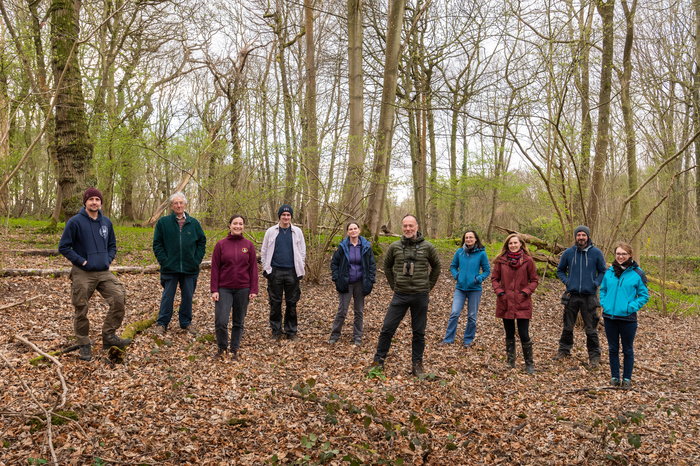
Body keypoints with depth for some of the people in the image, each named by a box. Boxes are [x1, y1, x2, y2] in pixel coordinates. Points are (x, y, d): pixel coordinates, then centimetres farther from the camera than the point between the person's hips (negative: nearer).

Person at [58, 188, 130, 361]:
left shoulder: (106, 222, 8)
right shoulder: (75, 222, -7)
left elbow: (112, 245, 19)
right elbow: (63, 247, -6)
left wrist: (108, 259, 2)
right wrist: (81, 261, -12)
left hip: (104, 272, 4)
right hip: (82, 274, -4)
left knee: (119, 298, -11)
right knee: (81, 310, 3)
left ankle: (109, 335, 2)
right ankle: (84, 345, 19)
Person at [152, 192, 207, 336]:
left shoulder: (194, 223, 6)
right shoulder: (163, 222, 1)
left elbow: (202, 242, 11)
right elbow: (157, 244, 2)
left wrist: (197, 260, 1)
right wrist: (164, 261, -8)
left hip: (190, 269, 2)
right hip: (170, 268, -2)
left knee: (188, 296, 10)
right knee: (167, 296, 5)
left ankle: (186, 322, 26)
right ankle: (162, 323, 17)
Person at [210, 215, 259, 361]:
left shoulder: (249, 245, 3)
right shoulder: (221, 244, 1)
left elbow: (253, 268, 3)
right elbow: (215, 268, 0)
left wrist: (253, 290, -3)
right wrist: (214, 290, -5)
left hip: (243, 289, 1)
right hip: (224, 289, -1)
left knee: (238, 322, 8)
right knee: (220, 321, -8)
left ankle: (234, 350, 23)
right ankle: (221, 348, 16)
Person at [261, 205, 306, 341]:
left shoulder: (297, 232, 7)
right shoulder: (271, 231, 5)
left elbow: (302, 252, 10)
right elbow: (264, 251, 10)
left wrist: (300, 270, 4)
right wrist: (266, 269, 2)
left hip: (292, 272, 0)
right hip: (275, 272, 0)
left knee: (292, 303, 5)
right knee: (275, 303, 3)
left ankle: (291, 332, 14)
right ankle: (276, 331, 13)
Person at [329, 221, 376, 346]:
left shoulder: (366, 246, 0)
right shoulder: (342, 246, -4)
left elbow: (372, 264, 5)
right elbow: (334, 263, 3)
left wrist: (370, 280, -2)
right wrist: (336, 279, -5)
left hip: (360, 284, 2)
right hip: (345, 283, -2)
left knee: (359, 311, 10)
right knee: (342, 311, 0)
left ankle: (357, 337, 22)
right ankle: (335, 335, 15)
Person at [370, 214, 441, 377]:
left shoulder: (427, 247, -3)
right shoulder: (395, 246, 0)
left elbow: (436, 267, 11)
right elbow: (387, 266, 16)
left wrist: (428, 287, 8)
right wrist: (393, 285, 11)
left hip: (420, 296, -1)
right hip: (400, 296, 1)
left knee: (419, 333, 8)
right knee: (387, 329, 0)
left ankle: (417, 364, 21)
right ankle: (378, 361, 12)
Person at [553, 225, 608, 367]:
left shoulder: (596, 253, 0)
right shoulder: (568, 253, 3)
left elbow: (603, 271, 8)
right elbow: (560, 270, 15)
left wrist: (596, 283, -6)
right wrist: (566, 281, -1)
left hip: (589, 296, -2)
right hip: (572, 296, 2)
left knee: (591, 329, 2)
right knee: (568, 326, 12)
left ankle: (594, 355, 13)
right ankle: (564, 350, 26)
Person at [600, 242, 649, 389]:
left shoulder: (637, 274, -6)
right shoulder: (609, 272, 5)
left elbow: (644, 295, -2)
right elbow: (603, 290, 16)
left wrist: (631, 307, -13)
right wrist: (604, 304, 1)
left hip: (627, 318, -3)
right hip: (609, 316, 3)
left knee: (628, 350, 10)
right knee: (613, 349, 12)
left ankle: (627, 378, 22)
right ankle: (614, 377, 23)